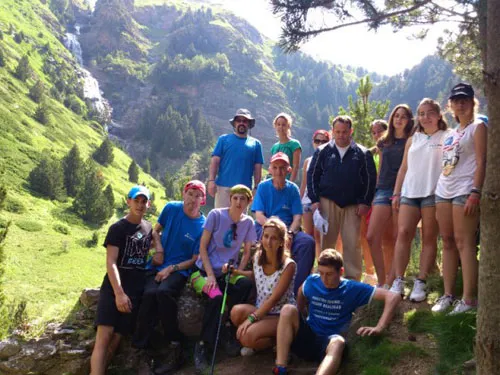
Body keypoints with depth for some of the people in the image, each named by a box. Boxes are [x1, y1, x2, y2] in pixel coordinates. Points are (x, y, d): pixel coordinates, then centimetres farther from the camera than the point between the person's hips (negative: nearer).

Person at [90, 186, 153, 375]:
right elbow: (110, 262, -13)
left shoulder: (148, 228, 11)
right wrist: (119, 293, -22)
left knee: (116, 339, 0)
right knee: (104, 336, -16)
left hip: (135, 290, 4)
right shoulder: (117, 228, -4)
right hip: (113, 288, -4)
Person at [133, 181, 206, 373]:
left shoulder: (202, 226, -6)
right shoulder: (171, 208, 2)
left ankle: (175, 347, -26)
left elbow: (195, 259, -3)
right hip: (158, 265, 3)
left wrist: (171, 268, -15)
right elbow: (156, 231, 16)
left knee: (163, 292, -35)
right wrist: (159, 250, -2)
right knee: (149, 294, -30)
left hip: (180, 269, -3)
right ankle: (139, 347, -23)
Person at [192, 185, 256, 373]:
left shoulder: (248, 222, 4)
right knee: (216, 297, -33)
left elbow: (246, 253, 10)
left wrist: (238, 271, -8)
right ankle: (202, 345, -17)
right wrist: (210, 275, -15)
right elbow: (203, 247, -6)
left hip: (228, 272, 3)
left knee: (246, 284, -30)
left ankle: (230, 329, -10)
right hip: (205, 270, -3)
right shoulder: (216, 215, -6)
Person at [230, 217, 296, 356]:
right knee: (237, 311, -27)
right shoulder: (257, 257, -1)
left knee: (247, 336, -29)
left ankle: (276, 341, 3)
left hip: (282, 315, -5)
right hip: (261, 310, 6)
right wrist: (236, 272, 4)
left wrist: (251, 318, -28)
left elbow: (274, 299, -22)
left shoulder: (288, 265, -18)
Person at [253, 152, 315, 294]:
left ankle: (296, 288, -22)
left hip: (289, 228, 3)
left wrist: (290, 233, -19)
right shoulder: (263, 187, 3)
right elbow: (259, 217, -5)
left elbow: (297, 217, 2)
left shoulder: (293, 189, 9)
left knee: (308, 242, -28)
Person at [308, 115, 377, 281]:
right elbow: (312, 176, 8)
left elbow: (370, 179, 6)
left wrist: (365, 202, -3)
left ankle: (353, 279, 6)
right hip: (328, 203, 1)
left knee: (352, 244, -1)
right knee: (326, 241, 4)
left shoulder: (363, 153, 6)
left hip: (353, 205, 0)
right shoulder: (322, 152, 7)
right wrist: (315, 200, -1)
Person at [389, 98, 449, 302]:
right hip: (409, 193, 4)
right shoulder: (412, 140, 20)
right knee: (403, 233, -7)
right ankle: (398, 282, -4)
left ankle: (420, 283, 1)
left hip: (433, 193, -4)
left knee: (429, 238, -1)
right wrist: (396, 194, 13)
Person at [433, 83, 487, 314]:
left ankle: (469, 299, -6)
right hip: (444, 190, 7)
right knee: (448, 242, 6)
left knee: (464, 242, -10)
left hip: (465, 190, -7)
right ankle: (448, 295, 12)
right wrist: (439, 198, 16)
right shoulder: (452, 133, 21)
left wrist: (475, 193, -19)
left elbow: (481, 162, -8)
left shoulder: (478, 127, 1)